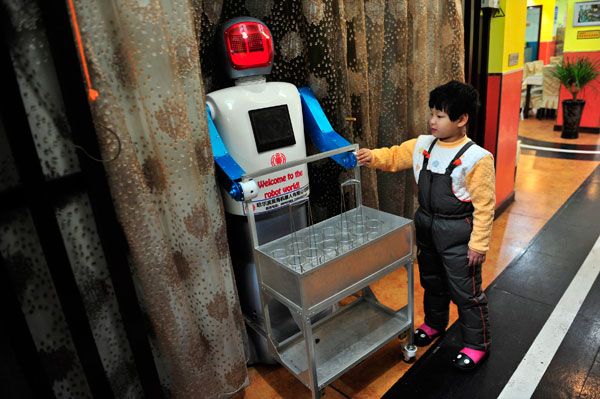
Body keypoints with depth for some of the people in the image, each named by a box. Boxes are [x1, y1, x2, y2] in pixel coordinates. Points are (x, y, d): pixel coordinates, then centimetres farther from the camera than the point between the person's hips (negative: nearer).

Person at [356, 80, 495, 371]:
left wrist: (479, 244, -16)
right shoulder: (422, 145, -1)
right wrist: (372, 157, -11)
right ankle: (435, 323, 49)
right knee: (432, 282, 24)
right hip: (427, 227, 7)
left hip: (457, 233, -6)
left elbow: (484, 205, -17)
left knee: (465, 292, 8)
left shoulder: (476, 158, -19)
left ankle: (477, 344, 31)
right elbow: (395, 156, 10)